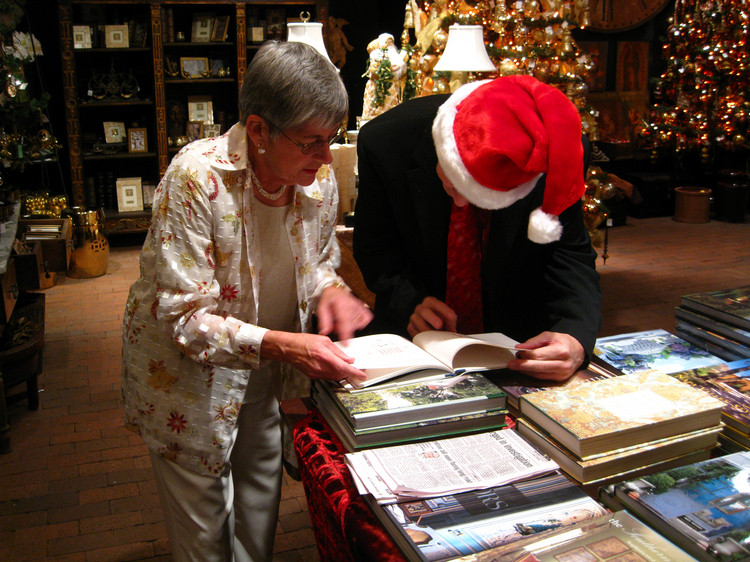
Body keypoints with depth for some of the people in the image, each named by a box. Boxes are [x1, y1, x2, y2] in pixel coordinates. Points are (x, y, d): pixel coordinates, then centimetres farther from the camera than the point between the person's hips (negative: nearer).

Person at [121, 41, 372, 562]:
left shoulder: (319, 177, -12)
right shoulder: (196, 177, -28)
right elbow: (185, 316, -27)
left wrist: (330, 289, -16)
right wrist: (279, 344, -39)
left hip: (263, 372, 5)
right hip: (185, 371, -4)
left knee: (260, 513, 20)